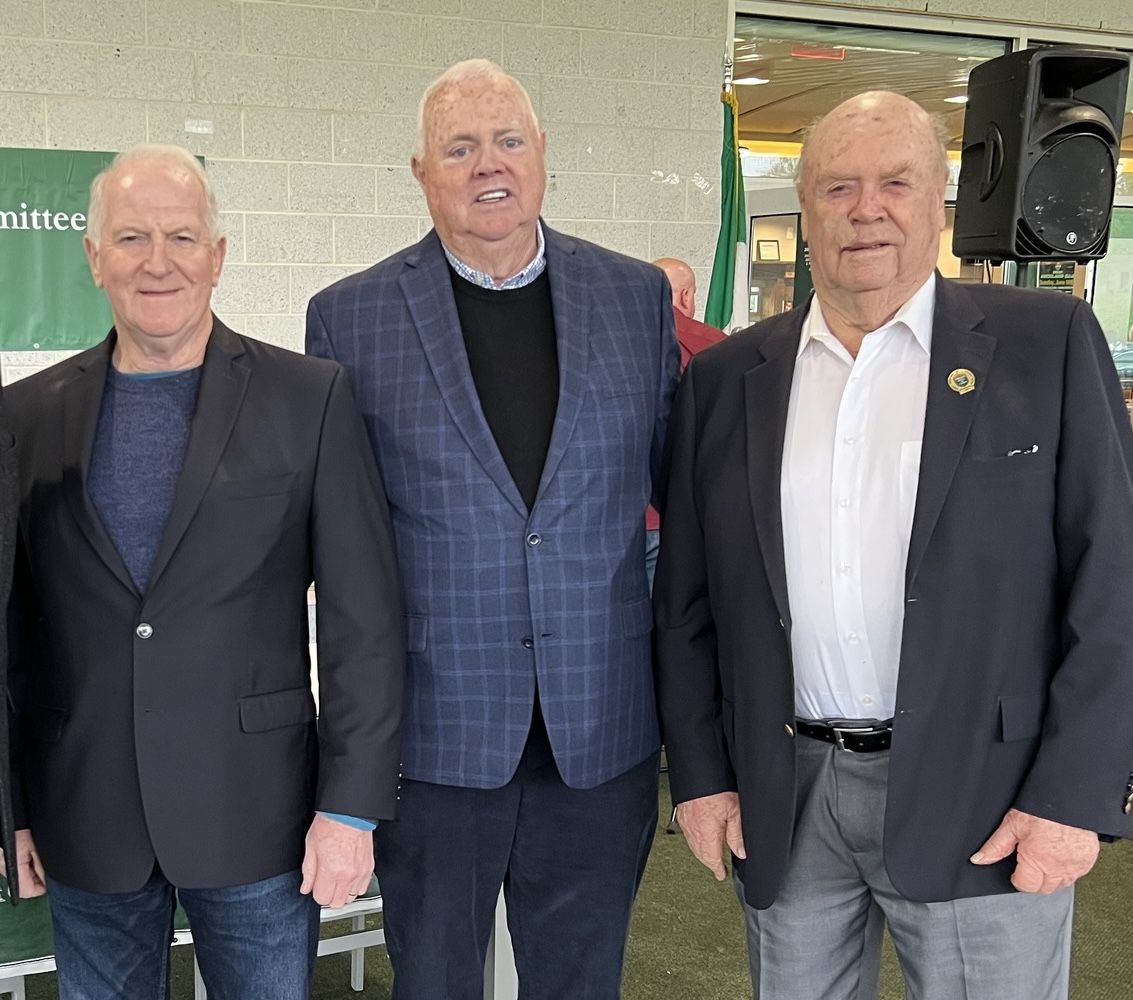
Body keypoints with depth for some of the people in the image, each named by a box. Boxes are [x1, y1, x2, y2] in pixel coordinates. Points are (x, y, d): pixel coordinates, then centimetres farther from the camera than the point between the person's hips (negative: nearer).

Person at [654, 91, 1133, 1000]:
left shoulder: (1047, 343, -2)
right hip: (783, 799, 3)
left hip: (982, 799, -2)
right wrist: (700, 772, 4)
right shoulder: (727, 379, 6)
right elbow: (687, 598, 8)